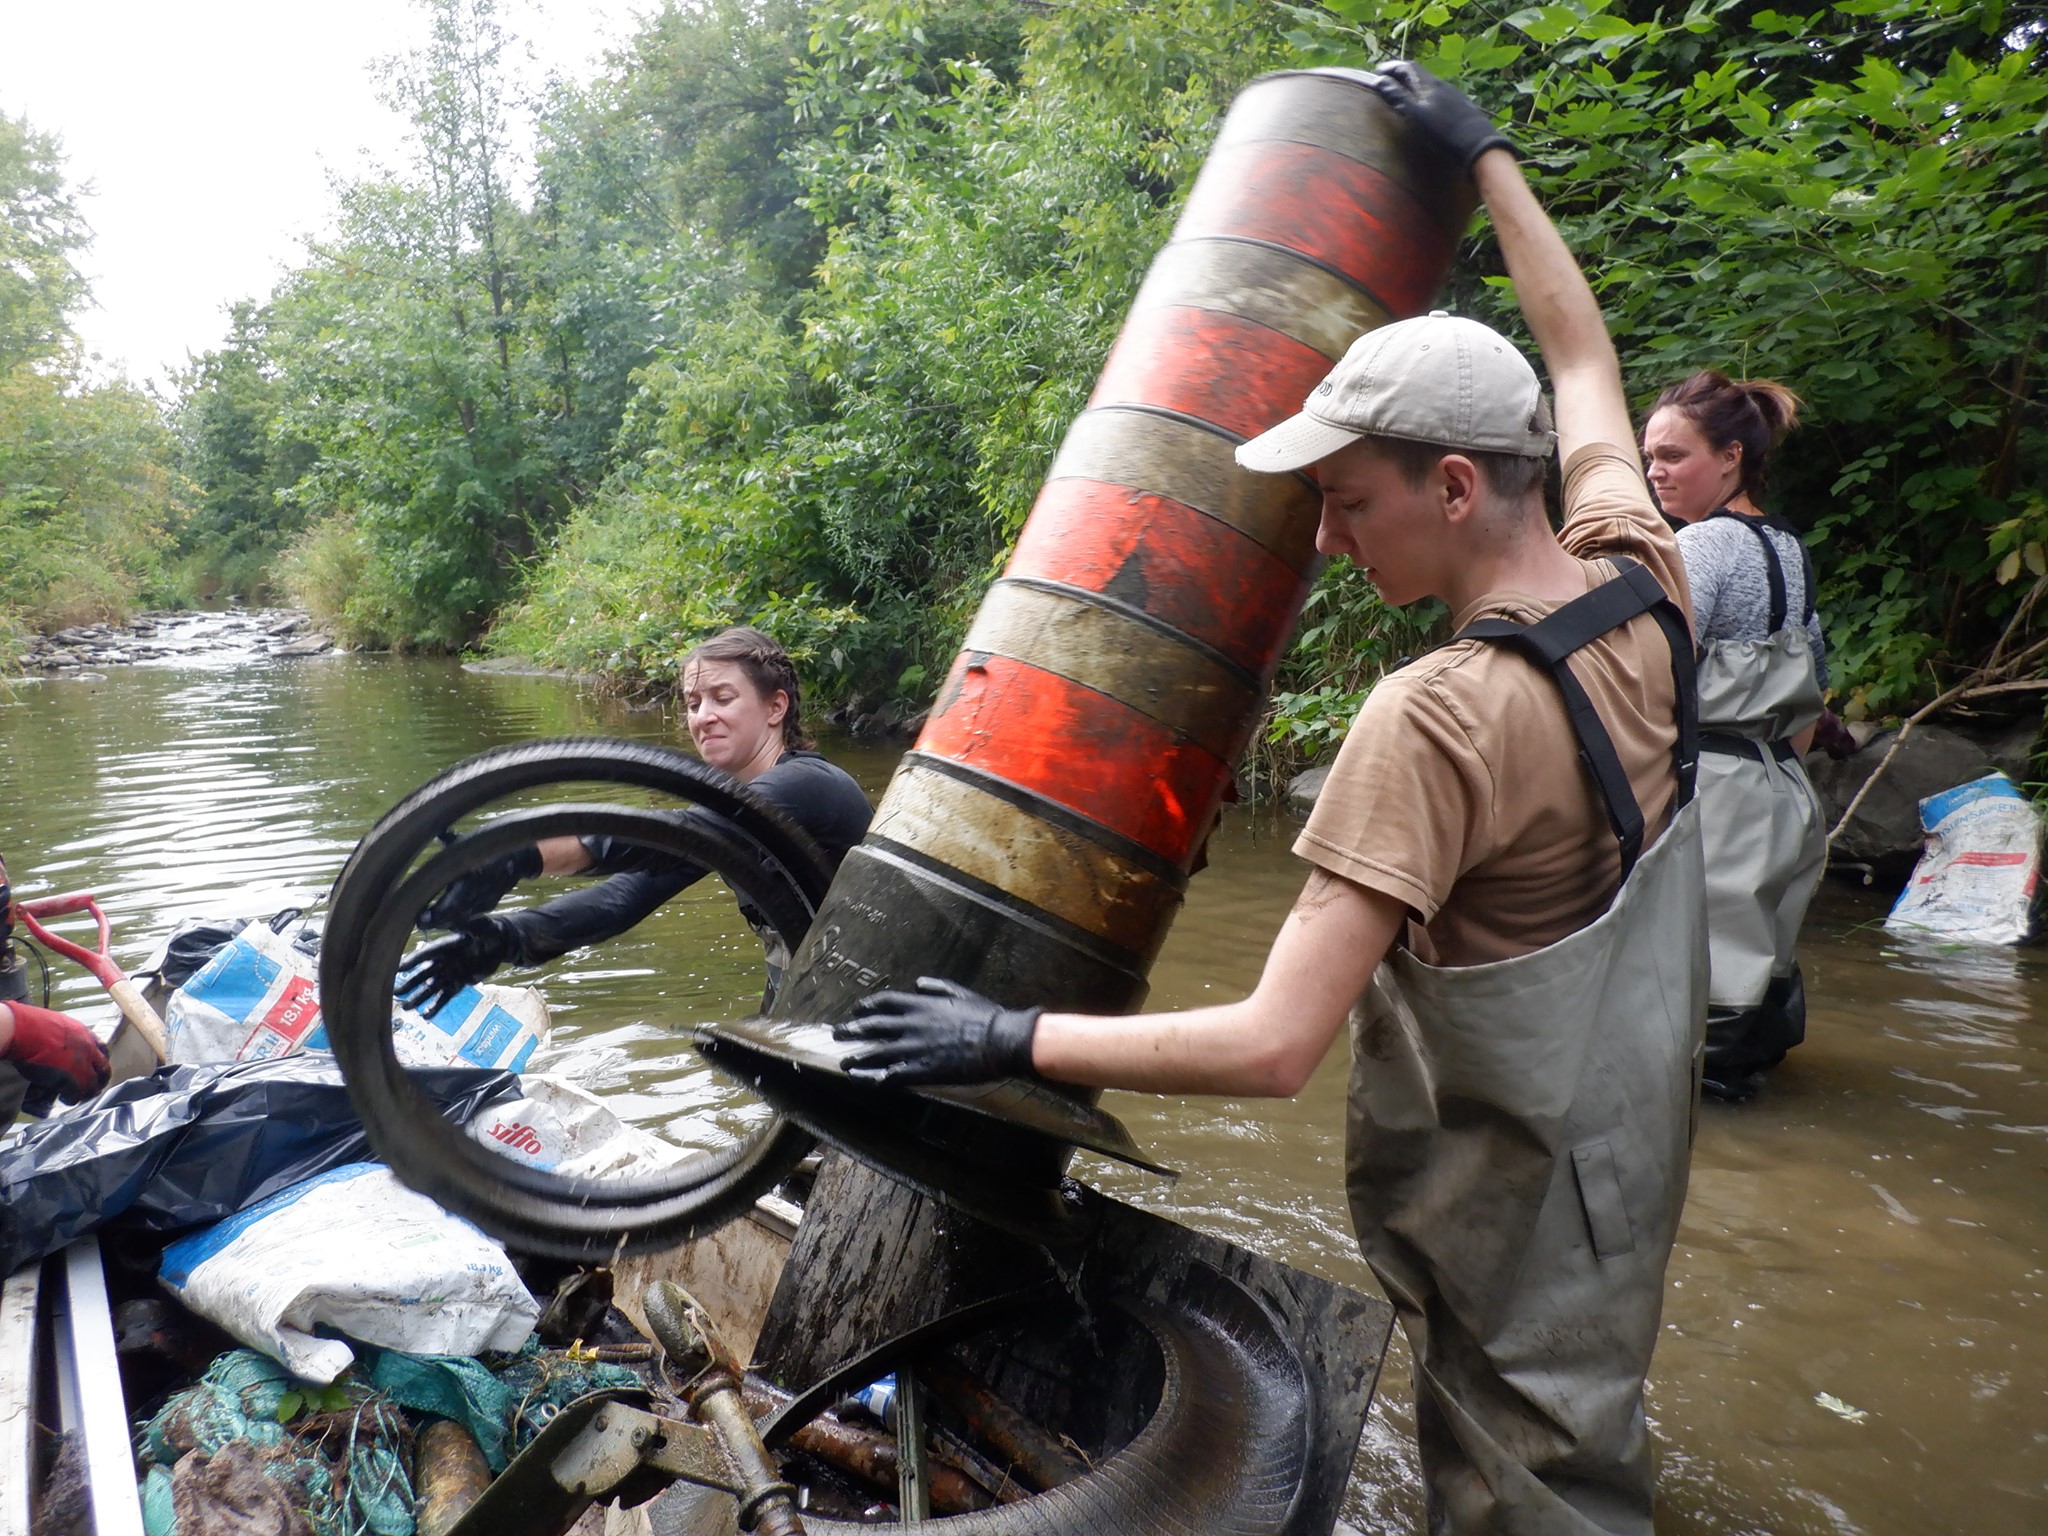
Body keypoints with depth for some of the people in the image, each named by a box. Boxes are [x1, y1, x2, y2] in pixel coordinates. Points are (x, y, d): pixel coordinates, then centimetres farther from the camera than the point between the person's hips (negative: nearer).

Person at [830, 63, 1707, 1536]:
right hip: (1636, 1153, 8)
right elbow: (1582, 359, 11)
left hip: (1509, 1216, -7)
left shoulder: (1436, 722, -32)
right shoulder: (1645, 586, -9)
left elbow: (1271, 1044, -33)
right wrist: (1485, 156, 20)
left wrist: (1014, 1039, -22)